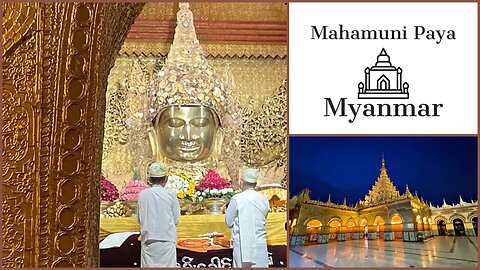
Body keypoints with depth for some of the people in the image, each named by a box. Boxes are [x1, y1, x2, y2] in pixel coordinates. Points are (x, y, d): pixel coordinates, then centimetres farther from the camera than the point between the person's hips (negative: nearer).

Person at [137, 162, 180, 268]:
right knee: (167, 266, 2)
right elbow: (176, 219, 1)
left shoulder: (143, 194, 0)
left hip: (148, 240, 1)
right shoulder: (170, 194, -4)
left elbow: (139, 219, 6)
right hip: (167, 239, -1)